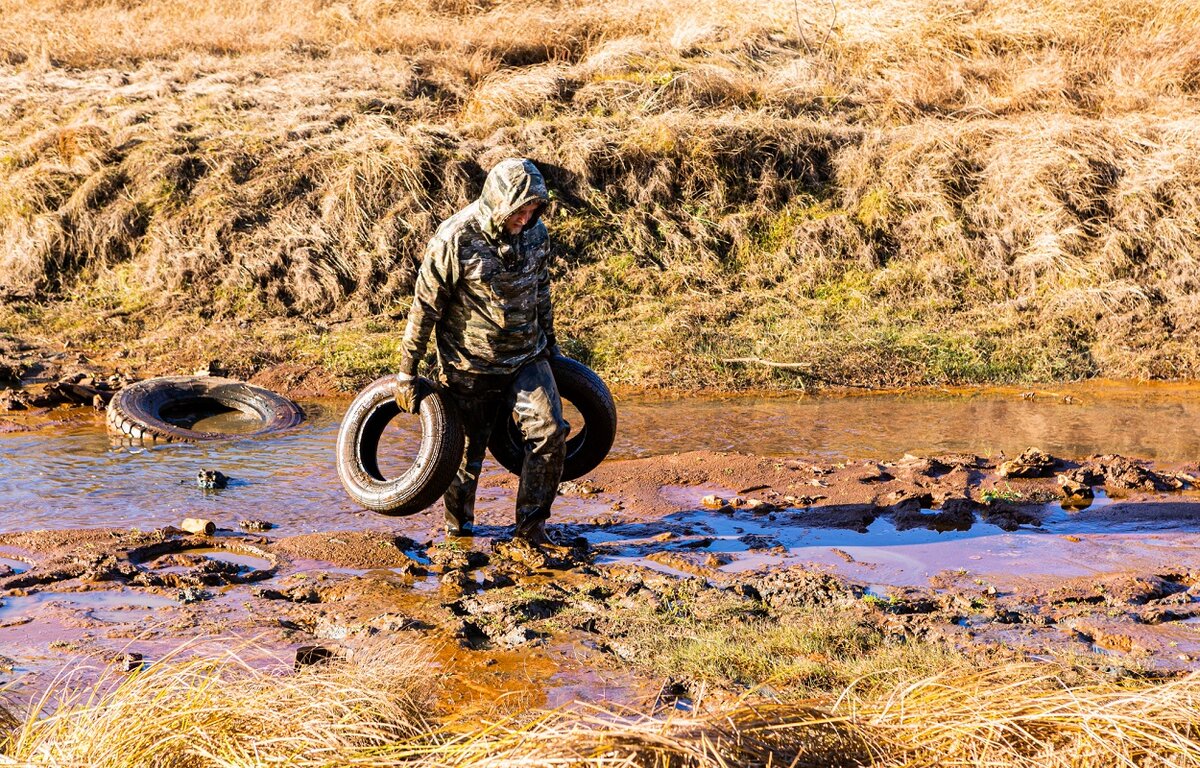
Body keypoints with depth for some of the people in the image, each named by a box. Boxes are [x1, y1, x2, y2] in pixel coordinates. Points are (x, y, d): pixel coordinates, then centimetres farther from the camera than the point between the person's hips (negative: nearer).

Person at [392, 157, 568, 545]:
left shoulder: (536, 233, -4)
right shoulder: (455, 240, -20)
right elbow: (425, 307, -14)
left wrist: (549, 341, 24)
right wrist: (407, 372, -10)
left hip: (525, 357, 4)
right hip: (470, 365, -4)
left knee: (550, 430, -10)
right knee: (468, 446, 9)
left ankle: (531, 525, 4)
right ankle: (457, 525, 33)